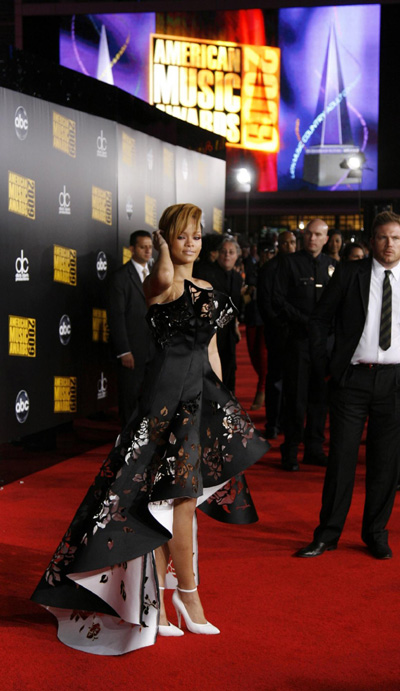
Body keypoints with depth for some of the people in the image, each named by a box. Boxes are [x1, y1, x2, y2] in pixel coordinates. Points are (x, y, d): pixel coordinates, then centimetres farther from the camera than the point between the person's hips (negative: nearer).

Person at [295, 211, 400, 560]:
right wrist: (324, 362, 2)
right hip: (352, 379, -1)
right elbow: (319, 318, 7)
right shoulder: (349, 273, 2)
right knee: (342, 457, 3)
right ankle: (327, 534, 15)